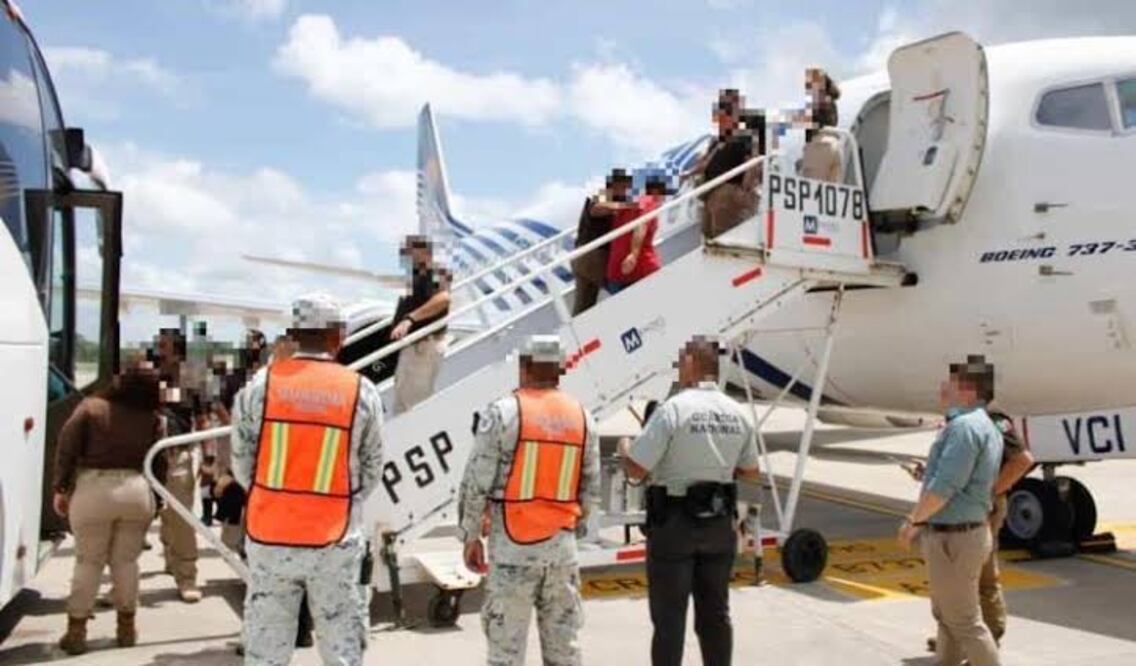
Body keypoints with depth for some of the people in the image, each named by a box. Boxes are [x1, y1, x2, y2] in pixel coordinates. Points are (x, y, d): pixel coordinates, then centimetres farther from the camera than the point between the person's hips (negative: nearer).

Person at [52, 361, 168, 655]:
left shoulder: (90, 406, -1)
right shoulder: (151, 418, 2)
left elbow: (66, 449, -3)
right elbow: (159, 461, 3)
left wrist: (61, 488, 4)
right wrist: (156, 494, 12)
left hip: (93, 489, -1)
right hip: (137, 489, 1)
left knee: (88, 563, 10)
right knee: (126, 561, 14)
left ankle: (76, 631, 12)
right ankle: (126, 627, 21)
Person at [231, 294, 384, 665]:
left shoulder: (260, 384, -3)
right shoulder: (362, 391, -5)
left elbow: (242, 464, 2)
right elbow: (371, 473, 0)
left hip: (269, 538, 2)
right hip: (335, 542, -1)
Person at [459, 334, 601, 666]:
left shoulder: (501, 413, -8)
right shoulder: (583, 417, 5)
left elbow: (476, 482, -8)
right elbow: (591, 488, 9)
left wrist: (471, 536, 2)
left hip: (512, 543, -4)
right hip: (562, 543, 4)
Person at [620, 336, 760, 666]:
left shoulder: (673, 409, -17)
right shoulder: (737, 413, 1)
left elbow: (636, 469, -17)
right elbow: (751, 472, 11)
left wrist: (624, 451, 3)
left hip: (674, 524, -5)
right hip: (719, 523, 5)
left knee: (669, 617, 5)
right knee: (715, 613, 15)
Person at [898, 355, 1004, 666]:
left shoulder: (965, 426, -22)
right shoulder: (986, 425, 11)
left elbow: (943, 488, -26)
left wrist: (912, 521, -13)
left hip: (952, 538, -10)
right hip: (968, 531, 10)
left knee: (965, 622, 1)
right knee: (945, 614, 22)